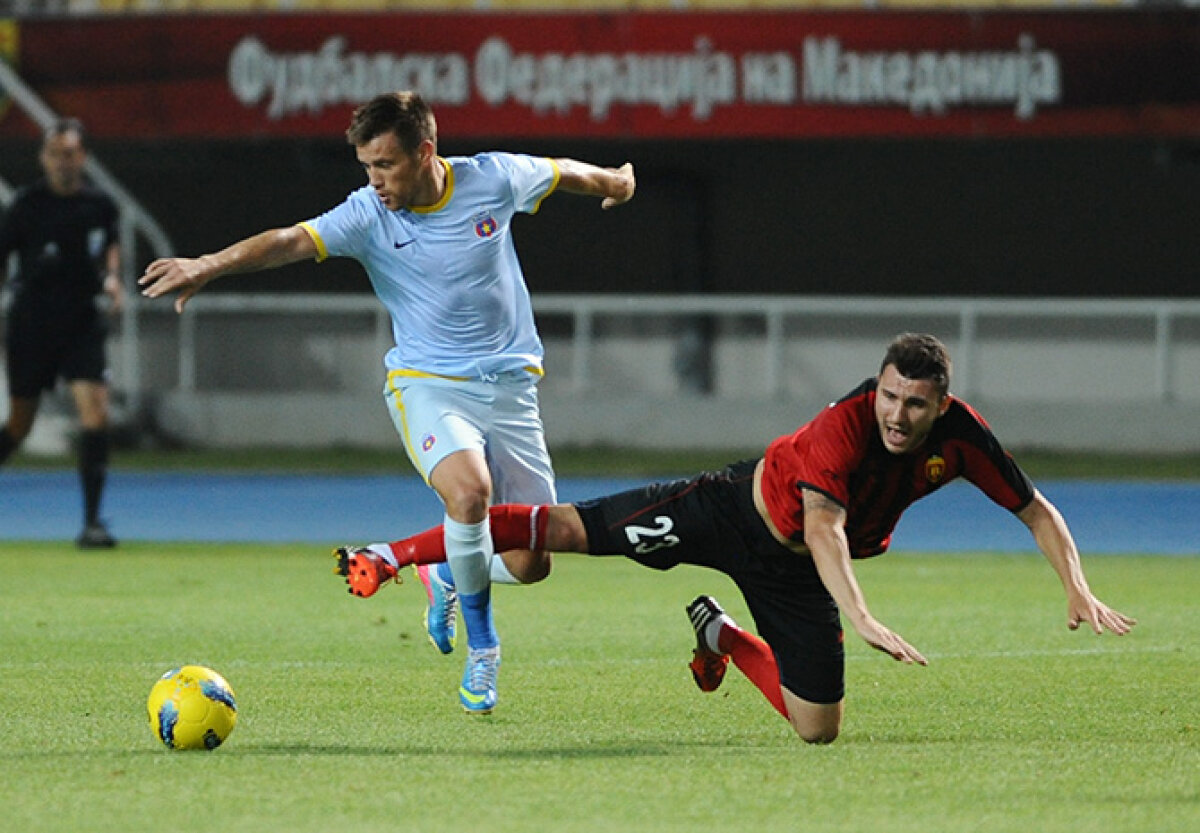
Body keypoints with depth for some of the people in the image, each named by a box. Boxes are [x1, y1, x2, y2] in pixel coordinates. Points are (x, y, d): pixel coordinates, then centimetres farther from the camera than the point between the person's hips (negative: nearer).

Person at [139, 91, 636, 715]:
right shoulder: (367, 216, -11)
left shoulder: (494, 179, -6)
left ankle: (447, 575, 33)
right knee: (470, 490, -33)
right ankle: (481, 647, -9)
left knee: (528, 564, -4)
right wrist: (211, 265, -42)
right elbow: (291, 241, -25)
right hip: (426, 382, -2)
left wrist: (613, 182, 35)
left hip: (509, 382, 2)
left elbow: (565, 173, 15)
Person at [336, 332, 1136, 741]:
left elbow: (1038, 512, -7)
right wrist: (863, 618, -60)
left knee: (818, 727, 5)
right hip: (735, 511, -5)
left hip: (795, 576, 5)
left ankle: (721, 635, 35)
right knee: (568, 529, -10)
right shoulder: (846, 427, -35)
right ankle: (394, 557, 0)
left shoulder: (961, 436, -19)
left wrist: (1080, 592, -20)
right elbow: (822, 527, -47)